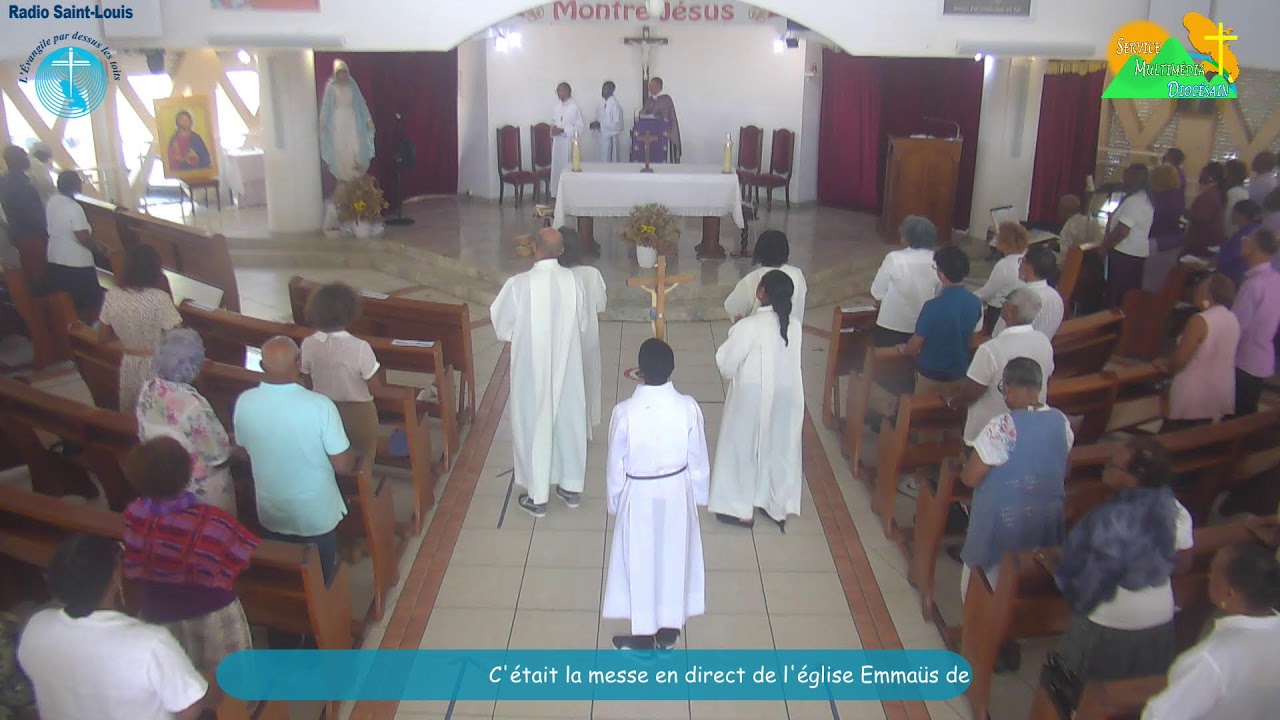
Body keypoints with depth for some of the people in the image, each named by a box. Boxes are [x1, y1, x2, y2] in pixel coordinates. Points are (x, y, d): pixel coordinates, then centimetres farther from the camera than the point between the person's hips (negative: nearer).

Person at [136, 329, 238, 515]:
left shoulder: (147, 390, -14)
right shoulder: (194, 405, -35)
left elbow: (144, 436, 3)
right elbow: (220, 458, -24)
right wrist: (239, 448, -5)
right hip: (201, 491, -6)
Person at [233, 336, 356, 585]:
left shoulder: (244, 402, -16)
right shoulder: (320, 406, -28)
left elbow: (245, 448, 3)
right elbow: (343, 465, -20)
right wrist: (355, 457, 2)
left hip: (270, 513, 4)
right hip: (316, 515, -3)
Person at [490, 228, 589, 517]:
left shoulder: (518, 285, -19)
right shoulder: (573, 281, -10)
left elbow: (503, 329, -9)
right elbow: (582, 325, 2)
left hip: (532, 368, -3)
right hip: (567, 366, 3)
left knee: (534, 425, 11)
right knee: (569, 420, 18)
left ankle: (537, 496, 21)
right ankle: (572, 487, 32)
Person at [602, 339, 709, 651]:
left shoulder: (624, 412, -22)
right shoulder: (689, 407, -17)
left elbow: (616, 465, -10)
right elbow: (698, 460, -5)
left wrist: (615, 501, 7)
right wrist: (699, 494, 12)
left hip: (639, 495, -2)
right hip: (677, 492, 2)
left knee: (640, 561, 15)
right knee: (674, 556, 19)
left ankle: (643, 634, 29)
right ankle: (669, 629, 34)